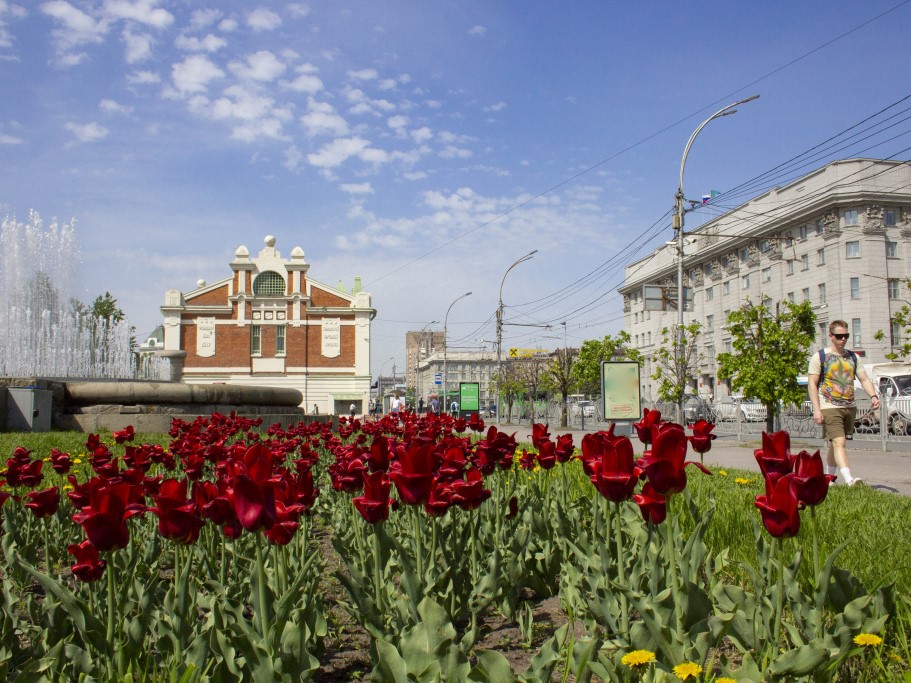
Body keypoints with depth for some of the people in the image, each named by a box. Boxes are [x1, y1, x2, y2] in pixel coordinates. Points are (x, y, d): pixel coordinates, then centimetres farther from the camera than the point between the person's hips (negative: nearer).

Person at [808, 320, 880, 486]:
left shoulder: (853, 357, 14)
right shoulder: (819, 357, -2)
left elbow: (864, 379, 11)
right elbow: (812, 384, -6)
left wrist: (873, 396, -10)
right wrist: (816, 410, -15)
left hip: (849, 407, 5)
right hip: (829, 408, -5)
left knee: (835, 445, 11)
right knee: (839, 443, -17)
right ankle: (848, 479, -28)